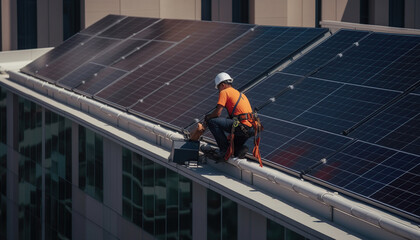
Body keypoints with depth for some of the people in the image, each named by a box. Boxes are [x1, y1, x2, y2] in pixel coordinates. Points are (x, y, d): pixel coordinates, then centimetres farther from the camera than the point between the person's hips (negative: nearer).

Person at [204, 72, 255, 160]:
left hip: (242, 126, -9)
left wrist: (207, 117, 13)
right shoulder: (240, 94, 27)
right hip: (251, 128, 9)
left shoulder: (224, 92, 1)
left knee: (212, 121, -9)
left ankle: (224, 149, -9)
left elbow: (217, 113, -7)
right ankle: (240, 148, -1)